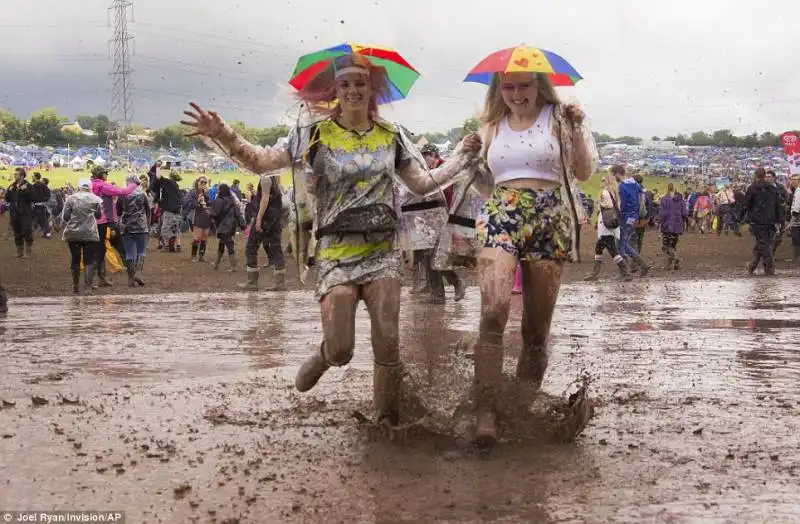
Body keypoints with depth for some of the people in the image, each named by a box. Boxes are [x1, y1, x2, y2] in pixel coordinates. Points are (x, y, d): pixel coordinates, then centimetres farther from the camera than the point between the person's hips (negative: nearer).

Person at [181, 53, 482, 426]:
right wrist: (221, 134, -14)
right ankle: (324, 356, 29)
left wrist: (462, 156, 12)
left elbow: (423, 184, 18)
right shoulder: (316, 135, 2)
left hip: (382, 251, 2)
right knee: (341, 350, -9)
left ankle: (387, 422, 7)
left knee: (388, 345, -9)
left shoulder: (390, 136, 12)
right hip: (336, 252, -2)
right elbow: (260, 162, -1)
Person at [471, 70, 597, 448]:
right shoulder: (492, 126, 16)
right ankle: (485, 410, -24)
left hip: (549, 221, 0)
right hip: (500, 218, 1)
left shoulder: (557, 118, 7)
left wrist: (576, 130, -11)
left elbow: (584, 172, 2)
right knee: (493, 311, -22)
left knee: (537, 328, 3)